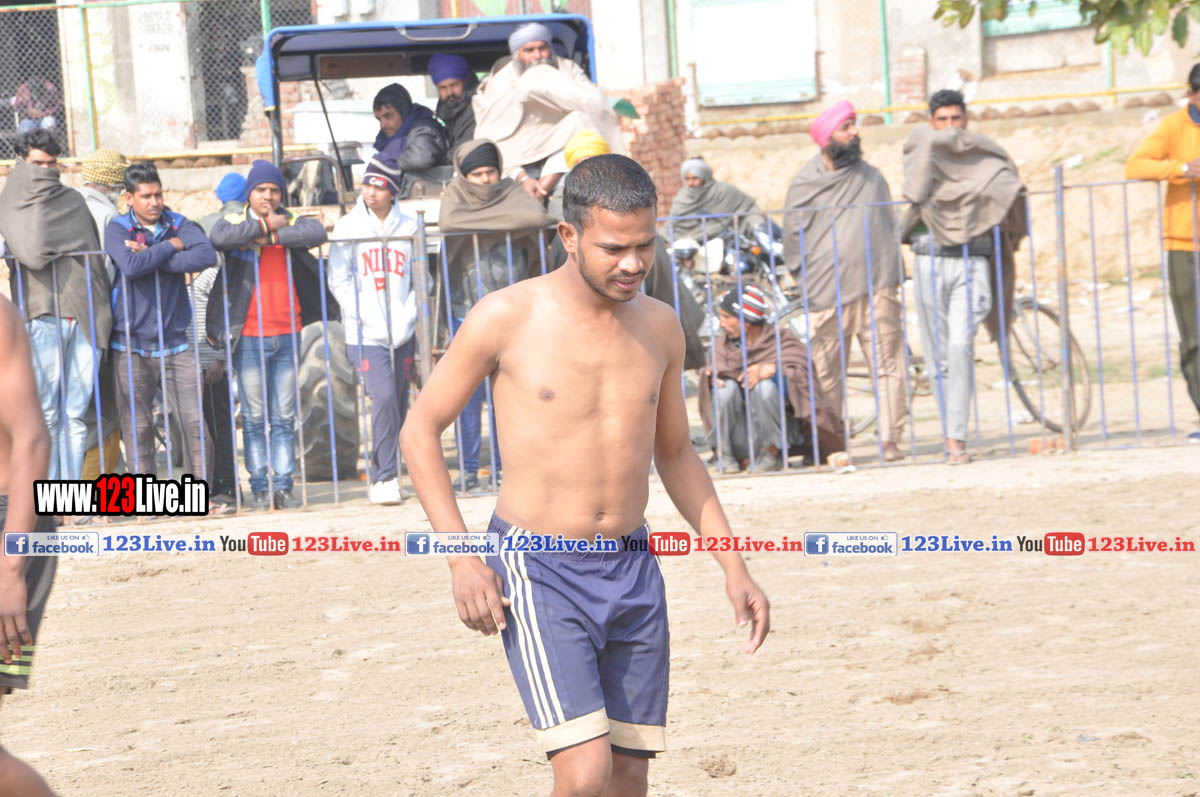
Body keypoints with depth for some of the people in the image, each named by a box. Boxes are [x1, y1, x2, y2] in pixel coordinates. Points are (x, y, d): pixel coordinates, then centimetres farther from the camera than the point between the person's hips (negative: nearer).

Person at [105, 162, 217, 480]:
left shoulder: (178, 224, 7)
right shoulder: (118, 229, 0)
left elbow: (207, 256, -13)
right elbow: (131, 266, -20)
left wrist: (152, 258, -15)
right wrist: (171, 246, -9)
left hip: (174, 343, 2)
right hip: (131, 345, -2)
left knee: (194, 421, -4)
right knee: (138, 427, 1)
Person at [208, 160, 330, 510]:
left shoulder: (291, 222, 10)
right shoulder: (233, 222, 5)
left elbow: (316, 232, -13)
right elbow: (219, 238, -20)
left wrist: (272, 236, -17)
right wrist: (264, 224, -14)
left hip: (286, 335, 2)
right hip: (248, 337, -2)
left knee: (285, 417, 4)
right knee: (254, 417, 0)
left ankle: (283, 485, 8)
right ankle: (260, 488, 5)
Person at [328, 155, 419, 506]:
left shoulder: (409, 227, 6)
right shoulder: (348, 227, 1)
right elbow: (339, 280, 0)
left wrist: (407, 317, -5)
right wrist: (368, 318, -10)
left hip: (403, 333, 3)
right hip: (366, 333, -3)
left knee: (399, 405, 5)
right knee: (384, 397, -17)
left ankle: (383, 478, 16)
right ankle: (385, 477, -12)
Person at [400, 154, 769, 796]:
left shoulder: (659, 327, 6)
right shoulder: (507, 318, -9)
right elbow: (420, 431, -1)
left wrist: (733, 566, 12)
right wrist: (462, 559, -11)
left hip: (633, 573, 5)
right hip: (538, 574, -5)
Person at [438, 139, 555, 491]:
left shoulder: (511, 193, 5)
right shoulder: (455, 196, 4)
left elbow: (536, 216, -16)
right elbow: (448, 221, -19)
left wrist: (478, 221, -10)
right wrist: (504, 220, -14)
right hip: (468, 313, -1)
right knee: (470, 394, -4)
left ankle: (504, 465, 10)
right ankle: (469, 468, 2)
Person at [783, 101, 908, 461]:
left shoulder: (871, 177, 15)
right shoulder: (804, 185, 7)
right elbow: (793, 242, 9)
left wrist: (894, 272, 13)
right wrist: (806, 279, 0)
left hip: (877, 286, 2)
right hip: (827, 293, -2)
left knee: (887, 363, -7)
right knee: (826, 372, -2)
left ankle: (891, 439, -4)